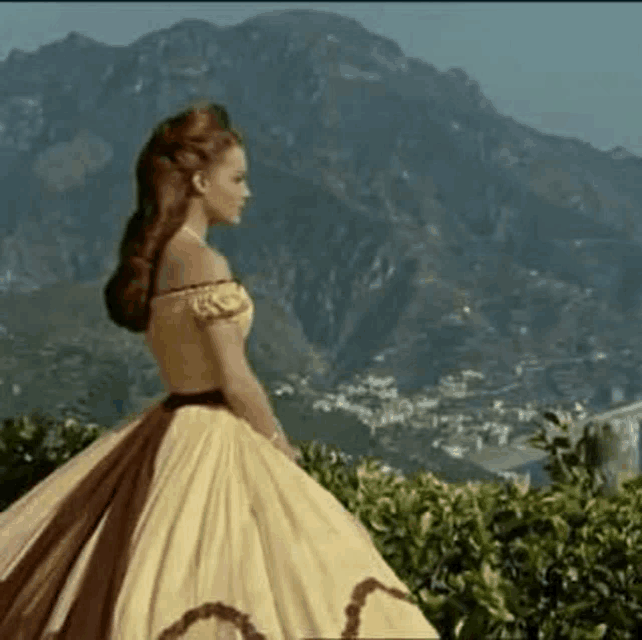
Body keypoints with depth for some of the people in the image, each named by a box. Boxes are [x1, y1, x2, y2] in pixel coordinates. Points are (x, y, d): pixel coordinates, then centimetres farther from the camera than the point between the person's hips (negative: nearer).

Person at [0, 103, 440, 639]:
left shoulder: (152, 256, 8)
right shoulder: (204, 264, -18)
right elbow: (235, 381, -17)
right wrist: (283, 449, -2)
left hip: (171, 432, 9)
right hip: (215, 442, -9)